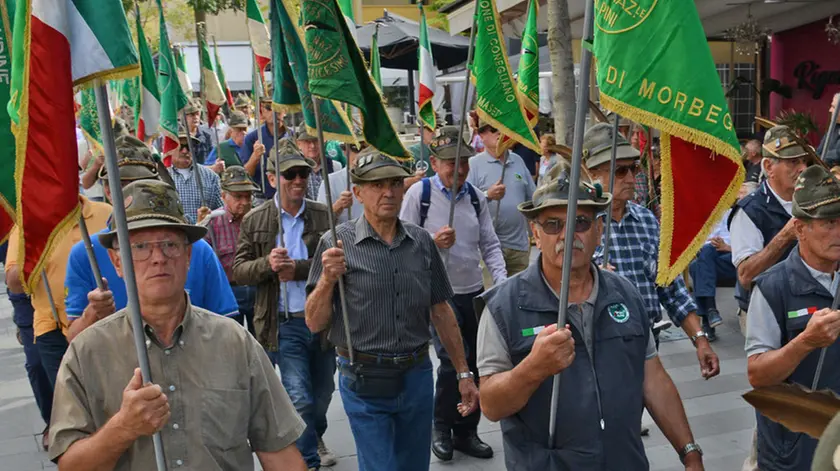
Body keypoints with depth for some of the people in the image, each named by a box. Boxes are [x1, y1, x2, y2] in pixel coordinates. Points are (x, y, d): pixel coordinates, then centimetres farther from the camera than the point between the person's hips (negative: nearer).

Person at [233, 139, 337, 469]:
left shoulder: (325, 216, 0)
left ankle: (315, 439, 49)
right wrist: (267, 264, -19)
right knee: (300, 399, -5)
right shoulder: (255, 221, 1)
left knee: (323, 393, 20)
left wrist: (299, 268, -21)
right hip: (284, 325, -2)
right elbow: (238, 270, 0)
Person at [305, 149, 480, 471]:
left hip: (417, 377, 4)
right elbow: (315, 324, -6)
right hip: (366, 382, -4)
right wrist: (327, 279, -24)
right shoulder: (337, 244, -8)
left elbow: (441, 312, 10)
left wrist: (464, 373, 11)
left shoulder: (421, 242, 3)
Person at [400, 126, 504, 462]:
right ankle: (441, 428, 13)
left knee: (475, 362, 9)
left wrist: (502, 281, -6)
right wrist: (433, 243, -23)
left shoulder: (476, 197, 5)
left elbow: (490, 244, 7)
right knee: (453, 360, -13)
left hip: (474, 292, 5)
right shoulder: (419, 194, -8)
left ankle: (466, 432, 28)